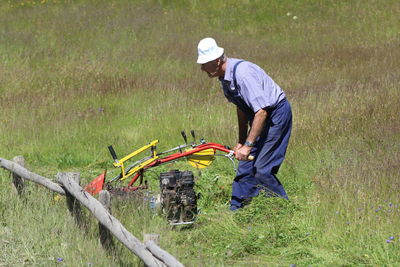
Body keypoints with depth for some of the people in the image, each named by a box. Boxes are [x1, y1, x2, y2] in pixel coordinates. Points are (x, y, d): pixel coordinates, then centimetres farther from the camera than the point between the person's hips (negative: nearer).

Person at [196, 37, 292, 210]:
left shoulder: (242, 73, -28)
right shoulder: (225, 77, 3)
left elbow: (262, 111, -31)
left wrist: (248, 145, -30)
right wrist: (241, 142, 20)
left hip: (277, 113, -9)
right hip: (259, 117, 9)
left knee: (262, 169, -13)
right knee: (246, 165, 8)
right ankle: (235, 210, 15)